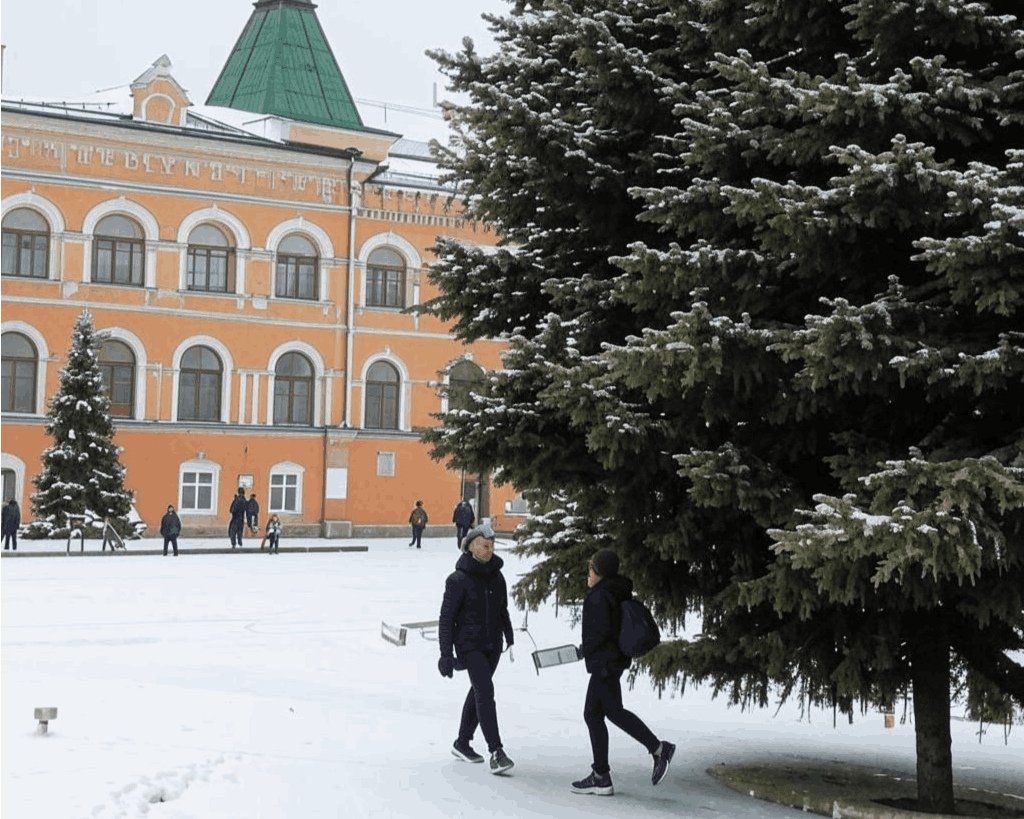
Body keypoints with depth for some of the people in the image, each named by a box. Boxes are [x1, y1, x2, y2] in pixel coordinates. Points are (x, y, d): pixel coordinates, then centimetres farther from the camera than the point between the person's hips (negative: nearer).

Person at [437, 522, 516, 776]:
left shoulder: (497, 577, 6)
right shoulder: (459, 579, -12)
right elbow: (446, 618, -10)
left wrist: (510, 638, 18)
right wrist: (446, 654, -13)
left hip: (492, 645, 7)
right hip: (469, 645, -7)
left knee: (478, 691, 14)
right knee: (485, 691, -18)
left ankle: (462, 743, 29)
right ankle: (496, 752, -21)